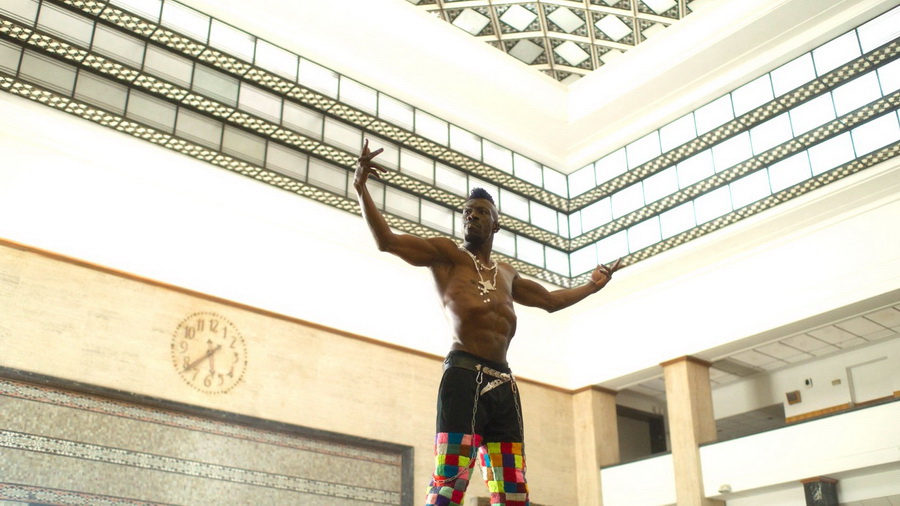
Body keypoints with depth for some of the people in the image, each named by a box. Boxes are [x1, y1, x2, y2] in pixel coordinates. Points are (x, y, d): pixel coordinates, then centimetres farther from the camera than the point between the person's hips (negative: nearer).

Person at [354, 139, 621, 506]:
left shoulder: (506, 274, 28)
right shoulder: (446, 254, 11)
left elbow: (550, 300, 43)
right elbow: (388, 241, 0)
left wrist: (594, 285, 49)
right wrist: (361, 190, -12)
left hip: (503, 383, 7)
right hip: (465, 375, -6)